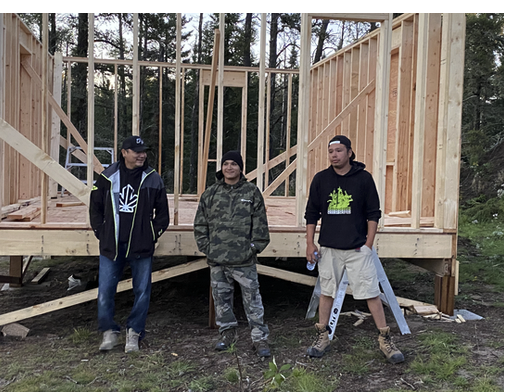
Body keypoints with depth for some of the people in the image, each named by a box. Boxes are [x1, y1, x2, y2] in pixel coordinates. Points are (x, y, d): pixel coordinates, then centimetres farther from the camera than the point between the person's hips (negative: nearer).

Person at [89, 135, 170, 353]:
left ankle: (134, 332, 21)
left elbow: (163, 213, 9)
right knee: (105, 291, 3)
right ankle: (109, 332, 21)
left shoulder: (153, 179, 2)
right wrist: (102, 234, 4)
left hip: (141, 246, 0)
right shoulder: (107, 177, 2)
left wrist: (153, 235, 2)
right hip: (111, 245, 0)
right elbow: (95, 208, 11)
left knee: (142, 291, 5)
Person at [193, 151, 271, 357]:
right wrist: (206, 246, 4)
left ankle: (259, 337, 12)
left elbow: (260, 225, 1)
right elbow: (200, 224, 12)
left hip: (244, 260, -3)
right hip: (217, 259, 3)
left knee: (252, 298, 0)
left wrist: (255, 247, -4)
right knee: (221, 296, 14)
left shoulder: (252, 192, 2)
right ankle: (228, 332, 31)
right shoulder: (210, 193, 8)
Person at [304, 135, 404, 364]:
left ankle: (385, 340, 12)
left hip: (358, 248, -2)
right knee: (327, 292, 11)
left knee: (371, 293, 0)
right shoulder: (320, 179, 3)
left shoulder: (364, 178, -2)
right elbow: (311, 214, 8)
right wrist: (310, 243, 3)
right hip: (329, 248, 2)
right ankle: (322, 337, 24)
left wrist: (369, 243, -4)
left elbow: (373, 214, 2)